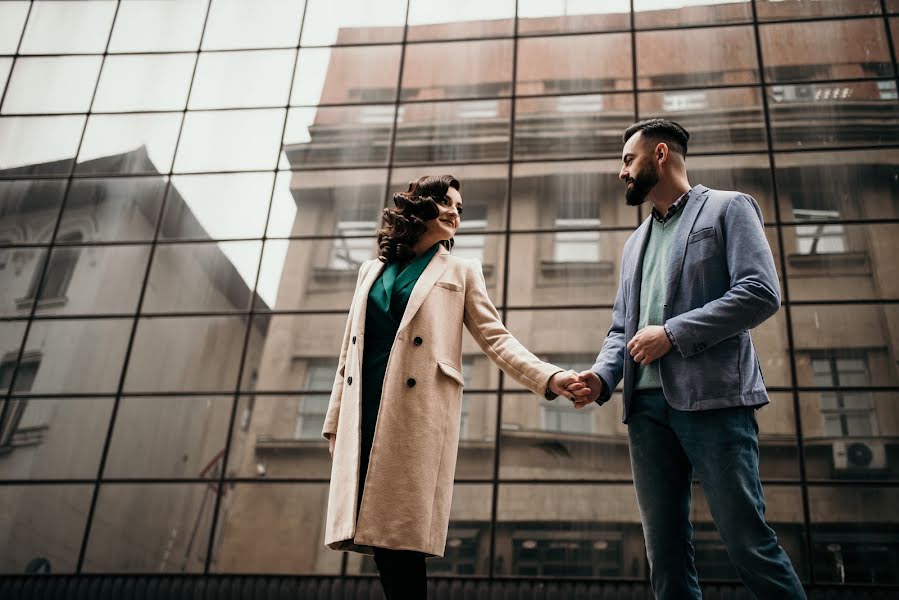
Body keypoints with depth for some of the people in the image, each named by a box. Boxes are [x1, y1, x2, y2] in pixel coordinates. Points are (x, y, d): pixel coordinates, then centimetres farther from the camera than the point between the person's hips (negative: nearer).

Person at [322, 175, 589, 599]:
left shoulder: (460, 273, 13)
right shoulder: (372, 270, 21)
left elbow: (496, 339, 4)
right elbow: (350, 350, 20)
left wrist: (550, 378, -11)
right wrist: (336, 421, 15)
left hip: (417, 415, -3)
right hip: (366, 412, 3)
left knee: (401, 537, -9)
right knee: (374, 532, -1)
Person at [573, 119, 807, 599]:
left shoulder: (728, 208, 6)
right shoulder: (635, 243, 25)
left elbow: (761, 294, -8)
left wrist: (671, 333, -12)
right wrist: (602, 376, 1)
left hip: (711, 397, -6)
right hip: (647, 404, 6)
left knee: (748, 542, -8)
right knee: (665, 552, 5)